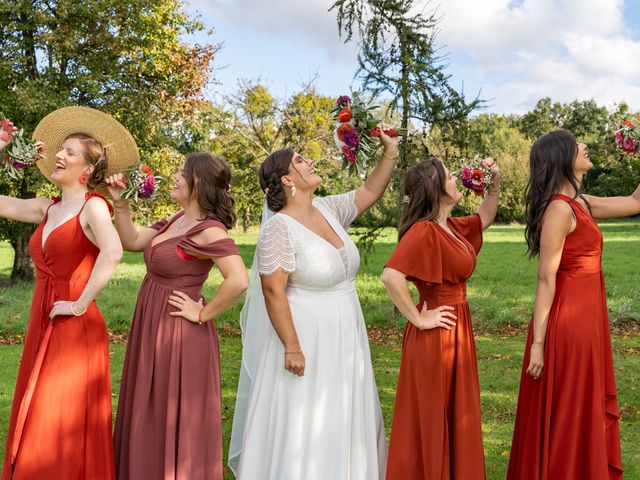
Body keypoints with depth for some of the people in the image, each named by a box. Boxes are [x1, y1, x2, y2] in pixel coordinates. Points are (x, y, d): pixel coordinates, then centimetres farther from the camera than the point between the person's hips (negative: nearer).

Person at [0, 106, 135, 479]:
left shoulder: (93, 206, -11)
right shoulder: (48, 209, 12)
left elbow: (113, 252, -29)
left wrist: (80, 305, -23)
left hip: (76, 329, -7)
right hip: (42, 325, 8)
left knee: (62, 428, -4)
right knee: (37, 427, 13)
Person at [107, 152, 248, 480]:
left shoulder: (209, 230, -21)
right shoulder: (177, 220, 7)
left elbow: (238, 280, -33)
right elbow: (132, 241, 13)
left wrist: (203, 314, -22)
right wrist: (119, 202, 2)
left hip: (179, 336, -9)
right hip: (153, 330, 10)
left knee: (174, 419, 5)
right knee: (152, 416, 21)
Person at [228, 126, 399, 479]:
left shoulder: (328, 209, 4)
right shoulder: (279, 228, -18)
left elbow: (369, 192, 17)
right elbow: (272, 290, -21)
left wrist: (390, 151, 5)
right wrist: (292, 348, -22)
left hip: (345, 340, 8)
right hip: (306, 340, -8)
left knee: (341, 424, 18)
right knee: (301, 428, 4)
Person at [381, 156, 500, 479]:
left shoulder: (452, 227, 8)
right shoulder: (424, 231, -20)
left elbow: (484, 219, 29)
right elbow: (391, 276, -32)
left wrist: (495, 182, 15)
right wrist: (418, 319, -22)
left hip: (457, 331, 9)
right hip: (436, 335, -9)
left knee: (454, 417, 17)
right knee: (431, 419, 2)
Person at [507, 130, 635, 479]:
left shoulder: (580, 203, 11)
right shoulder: (560, 208, -15)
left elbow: (634, 202, 24)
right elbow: (546, 279, -17)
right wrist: (538, 342, -18)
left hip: (586, 319, 9)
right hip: (568, 322, -9)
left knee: (586, 412, 17)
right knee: (565, 416, 2)